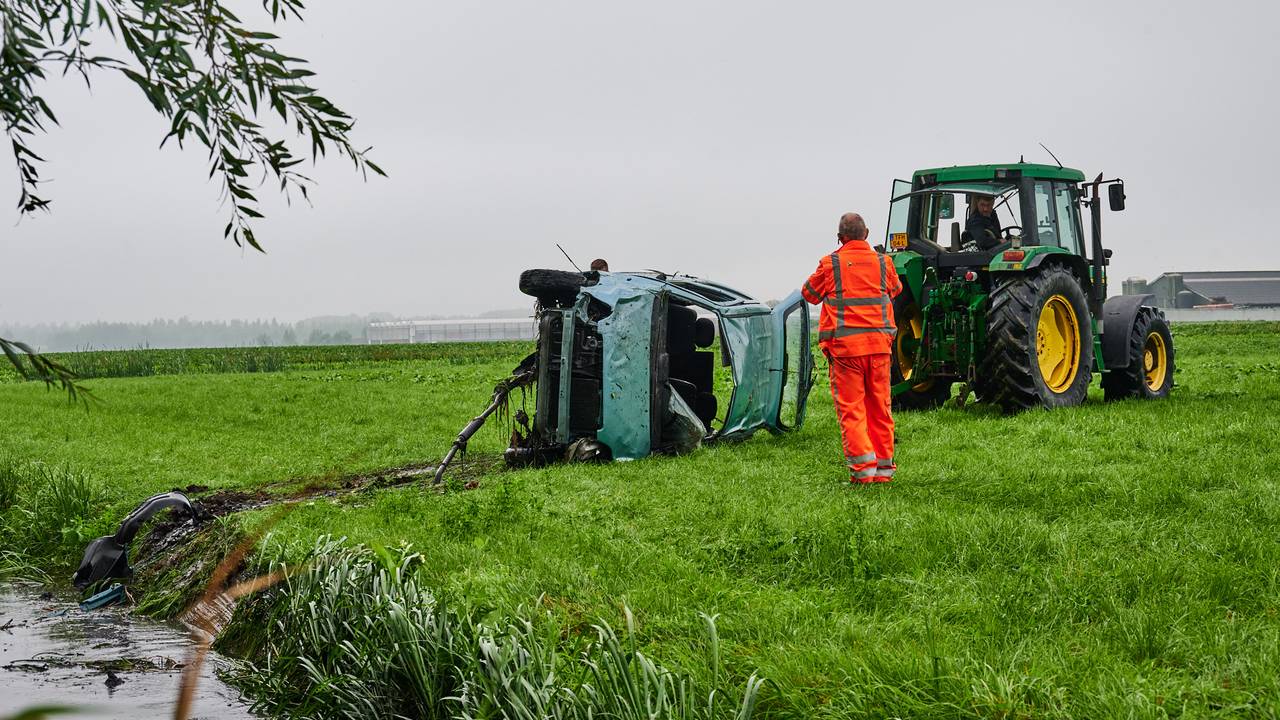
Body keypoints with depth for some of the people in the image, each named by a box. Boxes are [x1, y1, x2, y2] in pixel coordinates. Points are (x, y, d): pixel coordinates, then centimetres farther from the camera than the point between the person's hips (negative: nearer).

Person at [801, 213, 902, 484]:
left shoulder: (830, 264, -4)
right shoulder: (883, 263, 5)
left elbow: (809, 294, 11)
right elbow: (896, 289, 25)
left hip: (844, 345, -3)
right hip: (879, 343, 3)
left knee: (850, 408, 0)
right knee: (880, 406, 11)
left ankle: (862, 466, -10)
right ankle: (883, 466, 15)